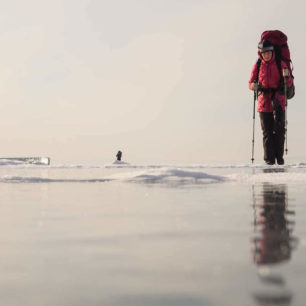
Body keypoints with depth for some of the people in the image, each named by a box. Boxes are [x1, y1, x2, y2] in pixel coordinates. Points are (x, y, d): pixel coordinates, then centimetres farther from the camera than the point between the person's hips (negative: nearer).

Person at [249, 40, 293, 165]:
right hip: (264, 102, 1)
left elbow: (289, 84, 1)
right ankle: (269, 158, 4)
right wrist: (255, 86, -13)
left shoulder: (280, 64, 4)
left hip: (278, 101, -1)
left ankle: (279, 156, 7)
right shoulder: (257, 66, 7)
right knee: (267, 132, 1)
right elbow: (251, 83, 10)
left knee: (279, 130, -4)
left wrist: (287, 79, -22)